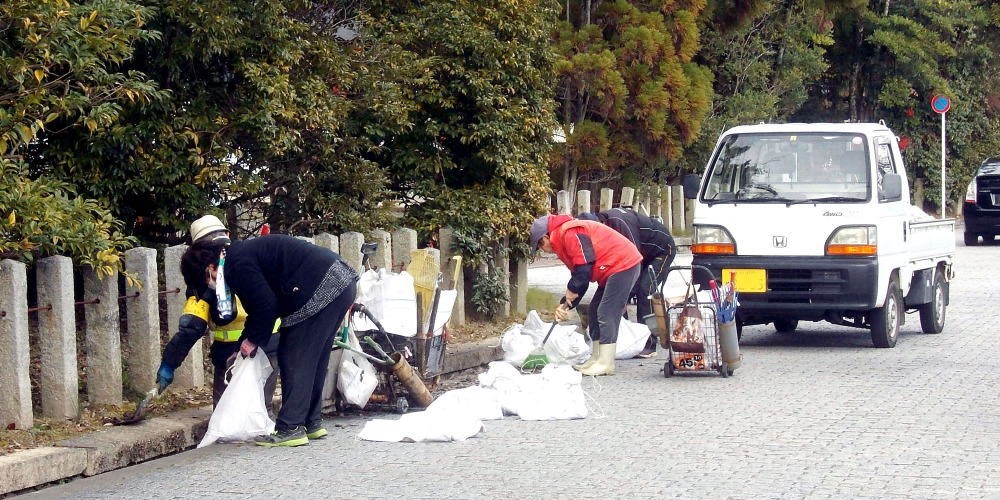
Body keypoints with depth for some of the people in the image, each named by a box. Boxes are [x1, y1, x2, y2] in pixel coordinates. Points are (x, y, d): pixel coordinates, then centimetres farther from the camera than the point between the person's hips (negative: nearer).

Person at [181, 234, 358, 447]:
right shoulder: (243, 253, 21)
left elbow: (266, 305, -14)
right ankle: (311, 423, 24)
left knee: (293, 359, -5)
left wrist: (253, 340, 0)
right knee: (313, 361, 17)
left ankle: (290, 429, -5)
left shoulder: (237, 266, -10)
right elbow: (258, 306, 27)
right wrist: (244, 345, 26)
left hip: (321, 290, -10)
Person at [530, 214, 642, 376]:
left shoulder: (569, 233, -16)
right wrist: (566, 304, 9)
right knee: (594, 312, 14)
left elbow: (584, 267, -22)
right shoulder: (563, 240, 18)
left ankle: (606, 364, -9)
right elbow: (578, 276, 19)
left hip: (623, 264, -11)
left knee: (606, 314, -11)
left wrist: (571, 290, -10)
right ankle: (597, 359, 17)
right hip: (614, 269, 11)